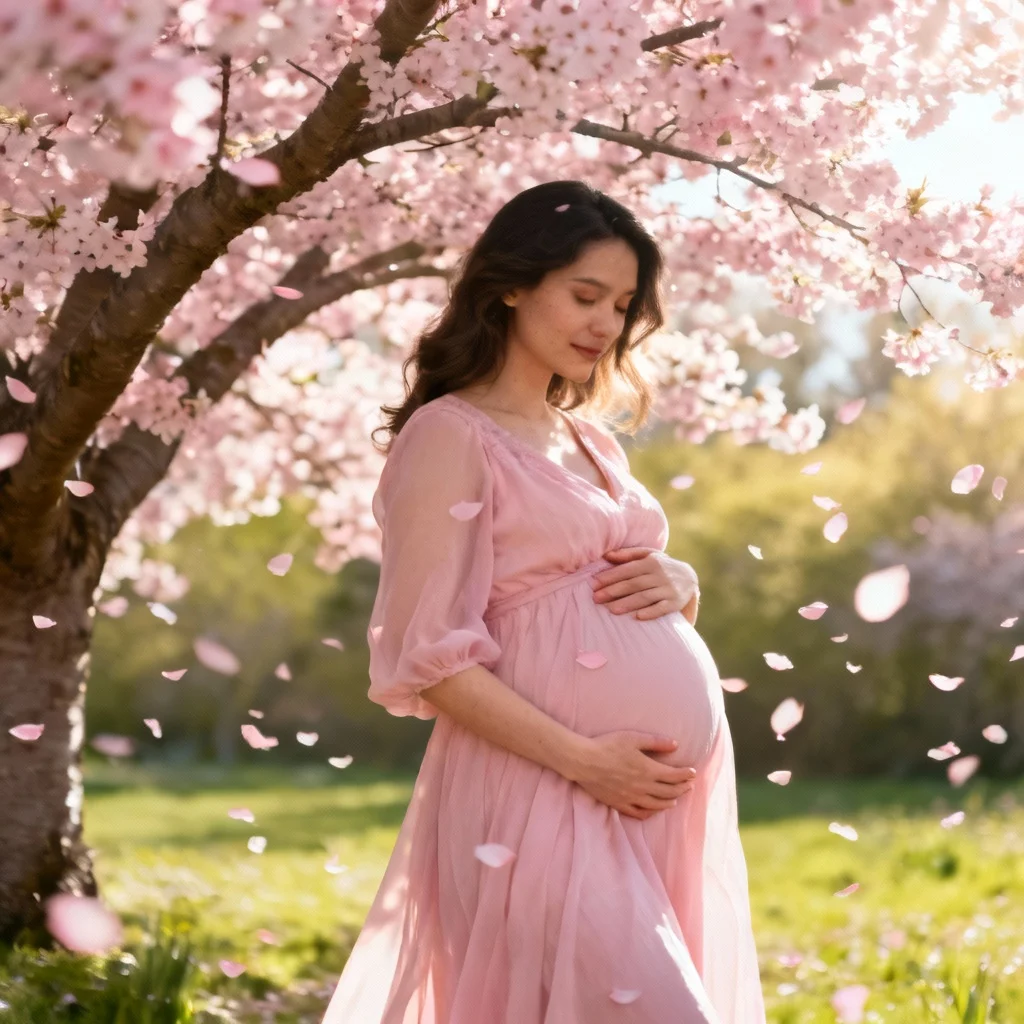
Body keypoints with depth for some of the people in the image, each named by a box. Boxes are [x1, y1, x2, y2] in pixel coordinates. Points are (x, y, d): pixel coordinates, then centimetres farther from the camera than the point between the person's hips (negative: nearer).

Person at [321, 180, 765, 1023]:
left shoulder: (593, 440, 17)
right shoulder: (452, 436, -6)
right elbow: (428, 658, -12)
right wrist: (582, 762, -18)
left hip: (674, 791, 8)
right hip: (551, 794, -8)